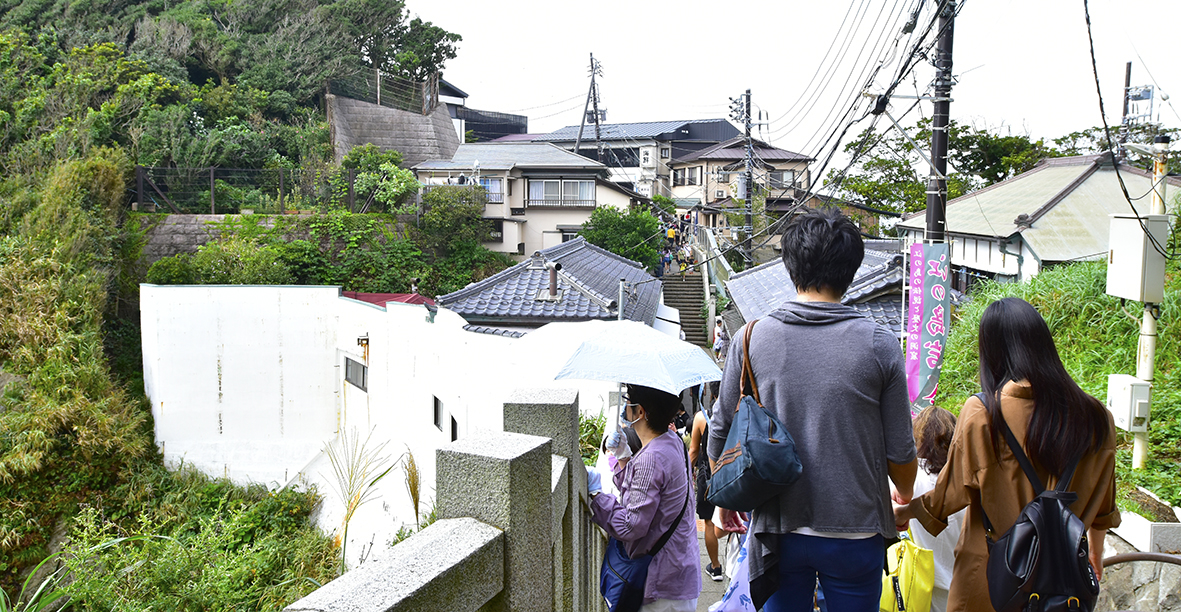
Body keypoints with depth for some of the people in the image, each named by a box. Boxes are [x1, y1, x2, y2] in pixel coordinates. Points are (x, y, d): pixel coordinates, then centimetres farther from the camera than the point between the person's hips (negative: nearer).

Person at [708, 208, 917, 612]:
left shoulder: (752, 338, -6)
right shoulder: (879, 344, -8)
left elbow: (720, 432, 1)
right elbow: (900, 452, -3)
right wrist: (905, 497, 19)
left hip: (780, 529, 1)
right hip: (856, 531, 0)